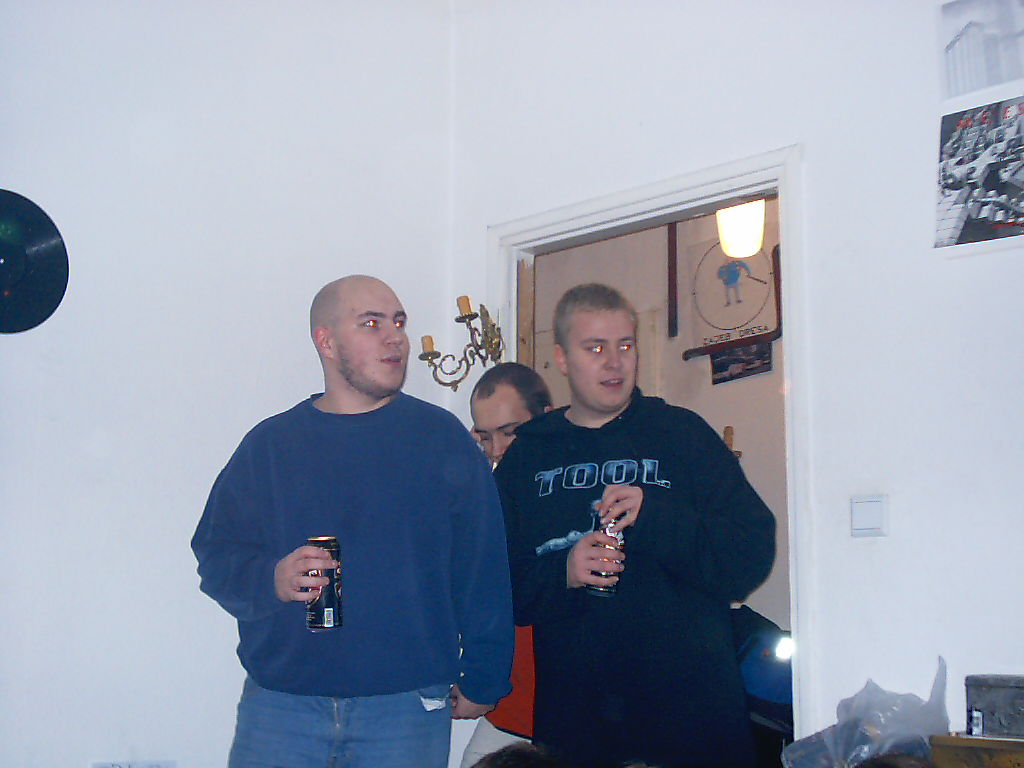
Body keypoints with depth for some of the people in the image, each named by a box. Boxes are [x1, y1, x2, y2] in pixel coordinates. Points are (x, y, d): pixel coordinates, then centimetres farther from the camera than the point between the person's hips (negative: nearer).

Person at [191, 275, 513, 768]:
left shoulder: (442, 439, 3)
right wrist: (271, 580, -15)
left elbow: (482, 570, 3)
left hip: (407, 707, -1)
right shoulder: (268, 445, 7)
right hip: (281, 706, 1)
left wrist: (482, 682, 1)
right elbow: (215, 553, 6)